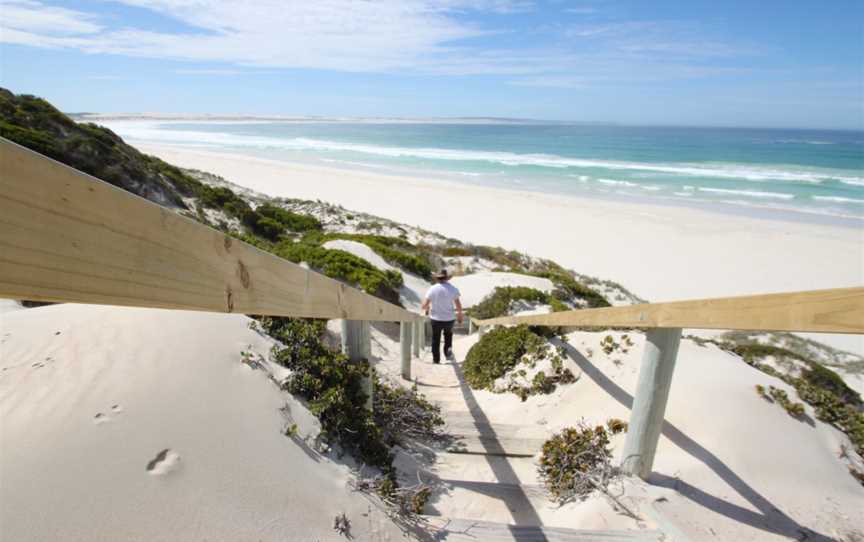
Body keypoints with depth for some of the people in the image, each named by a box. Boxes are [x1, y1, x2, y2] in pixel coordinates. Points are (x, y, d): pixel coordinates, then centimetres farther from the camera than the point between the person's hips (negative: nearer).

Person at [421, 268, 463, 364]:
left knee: (435, 340, 16)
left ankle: (436, 359, 21)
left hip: (436, 319, 0)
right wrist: (460, 315, 11)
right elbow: (458, 305, -6)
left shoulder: (432, 289, -8)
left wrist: (427, 309, 14)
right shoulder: (453, 289, -8)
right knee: (448, 334, 30)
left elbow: (424, 305, -8)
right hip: (449, 319, 1)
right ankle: (448, 349, 15)